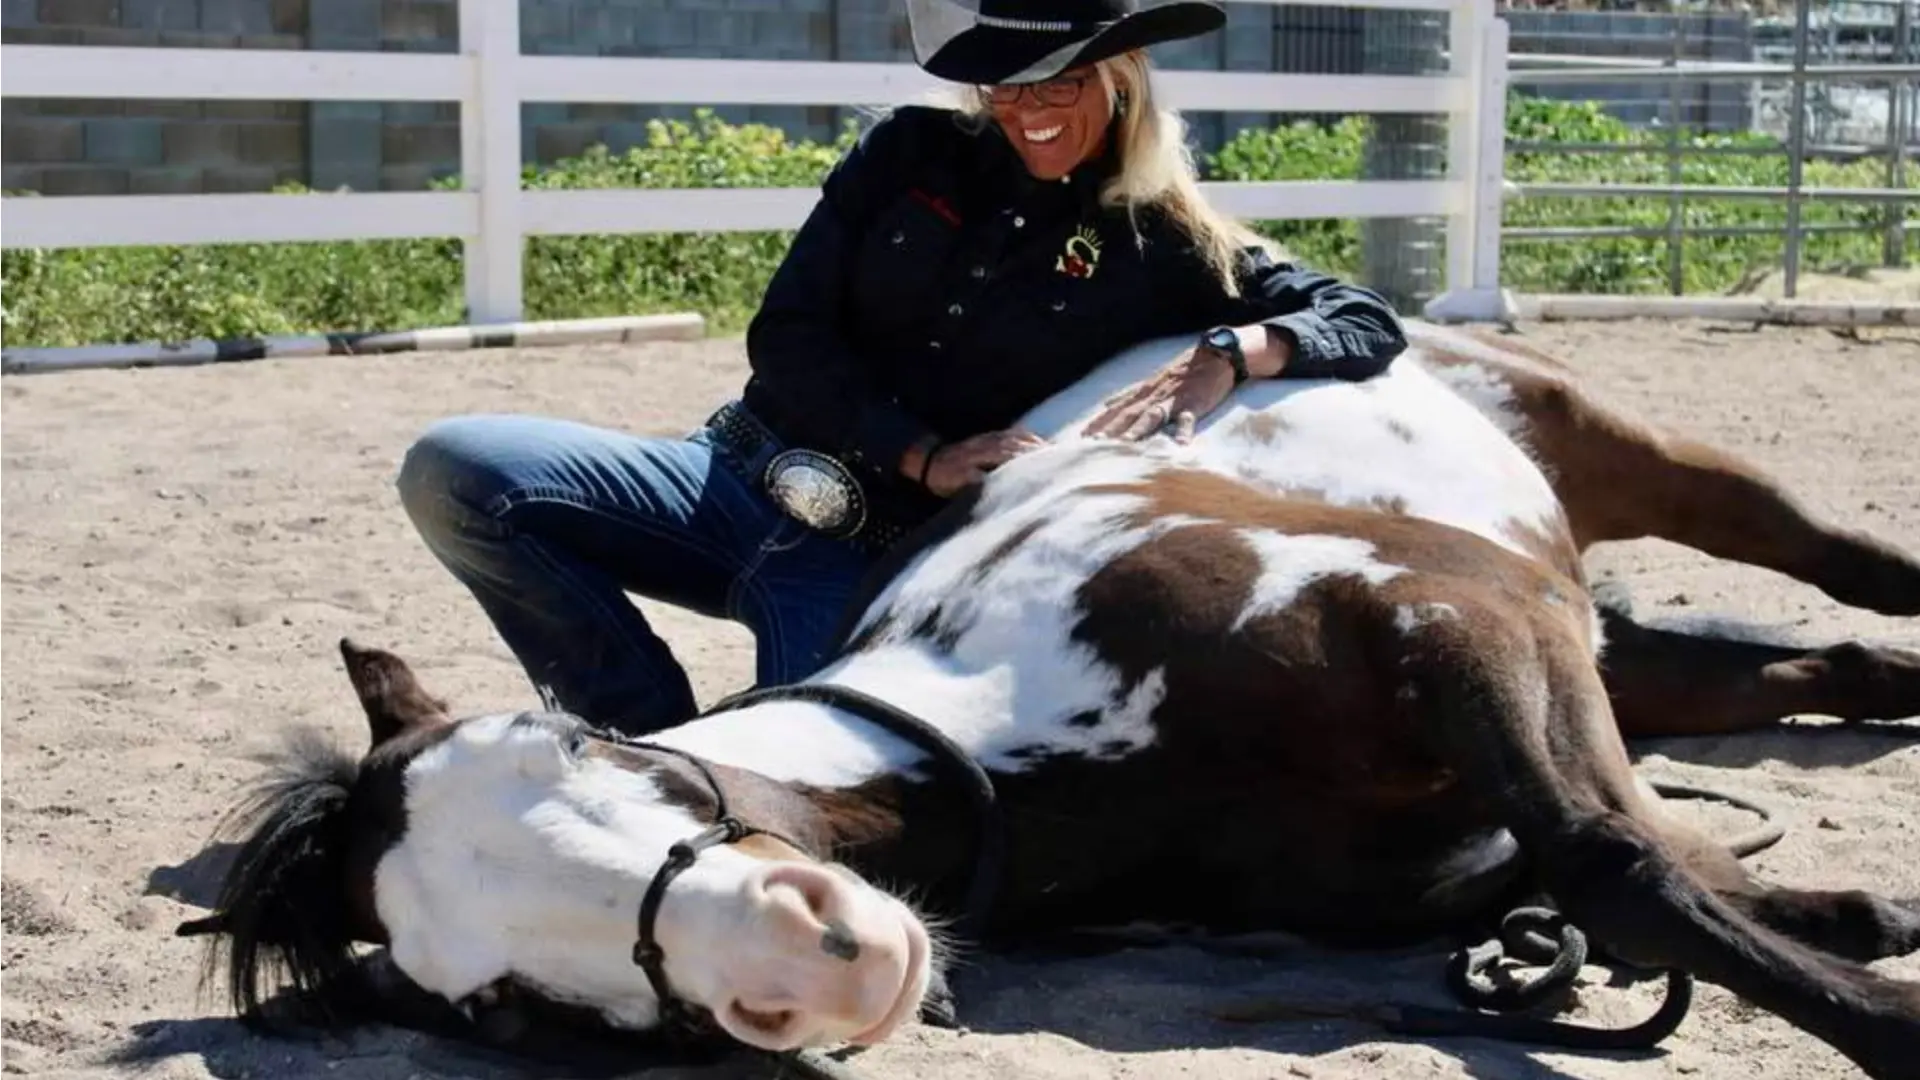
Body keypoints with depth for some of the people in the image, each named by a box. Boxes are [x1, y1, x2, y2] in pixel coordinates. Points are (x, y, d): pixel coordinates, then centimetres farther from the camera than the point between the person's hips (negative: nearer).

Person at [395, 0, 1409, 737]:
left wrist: (1230, 353, -23)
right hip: (751, 473, 3)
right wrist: (927, 455, -14)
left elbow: (1368, 323, -3)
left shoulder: (1169, 248, -1)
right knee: (455, 471, -16)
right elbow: (786, 338, -1)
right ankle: (662, 744, -5)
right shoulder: (911, 155, 4)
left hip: (891, 557, -3)